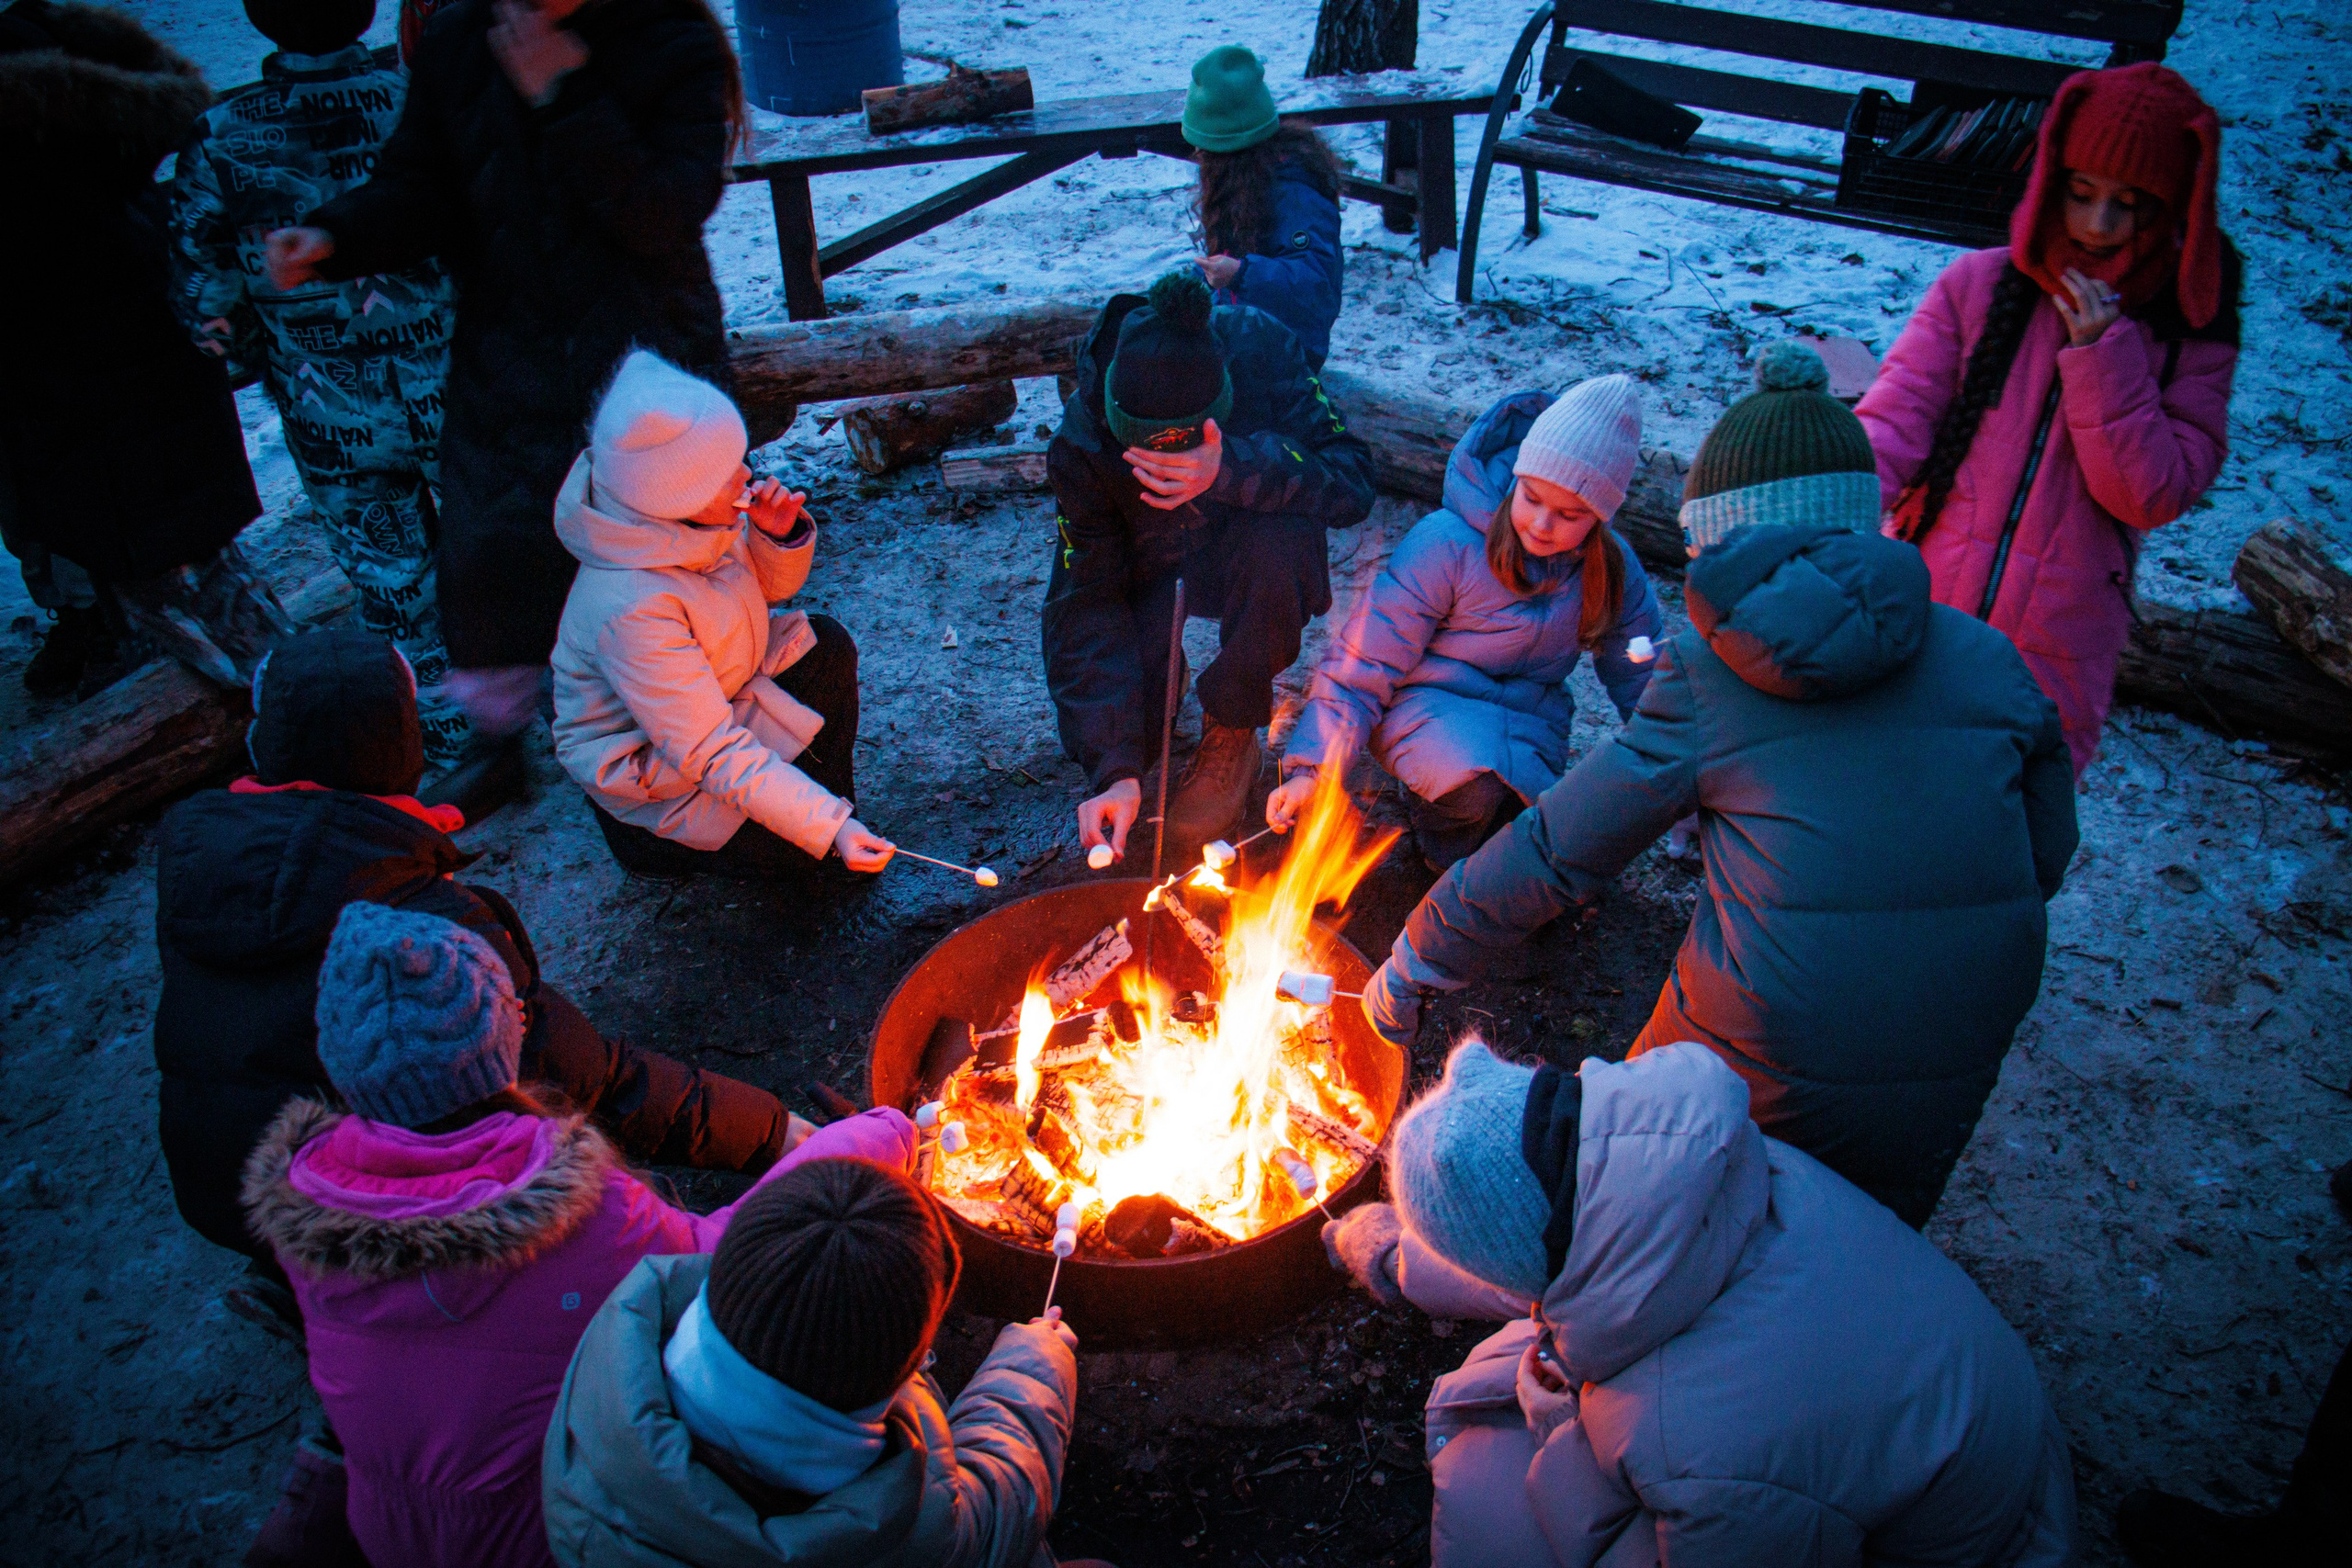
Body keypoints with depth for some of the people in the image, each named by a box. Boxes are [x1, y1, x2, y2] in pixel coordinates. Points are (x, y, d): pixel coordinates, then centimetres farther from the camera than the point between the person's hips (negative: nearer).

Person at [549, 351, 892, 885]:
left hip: (719, 701, 8)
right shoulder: (631, 608, -38)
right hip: (648, 772, -8)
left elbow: (768, 588, 6)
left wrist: (780, 535, -18)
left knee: (824, 645, -7)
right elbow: (711, 755, -35)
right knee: (805, 847, -17)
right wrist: (829, 828, -40)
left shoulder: (689, 519, -15)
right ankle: (652, 839, 8)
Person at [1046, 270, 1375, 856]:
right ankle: (1163, 671, 16)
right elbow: (1086, 603, -26)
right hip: (1150, 571, 0)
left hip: (1248, 537, 0)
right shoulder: (1081, 444, -27)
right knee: (1093, 734, -21)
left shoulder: (1259, 349, -29)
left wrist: (1233, 470, -48)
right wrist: (1115, 768, -34)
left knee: (1279, 544, -37)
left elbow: (1353, 482, -30)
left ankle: (1232, 730, -12)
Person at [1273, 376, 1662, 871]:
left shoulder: (1614, 572, -4)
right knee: (1476, 784, -38)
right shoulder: (1447, 541, -18)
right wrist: (1312, 768, -22)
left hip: (1530, 722, 4)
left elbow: (1645, 682, 12)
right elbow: (1364, 665, -15)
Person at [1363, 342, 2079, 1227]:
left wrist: (1415, 967, 8)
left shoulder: (1705, 679, -5)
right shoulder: (1985, 658, 3)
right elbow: (2046, 858, 10)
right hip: (1956, 1078, 4)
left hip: (1768, 1064, -3)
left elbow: (1552, 854, -3)